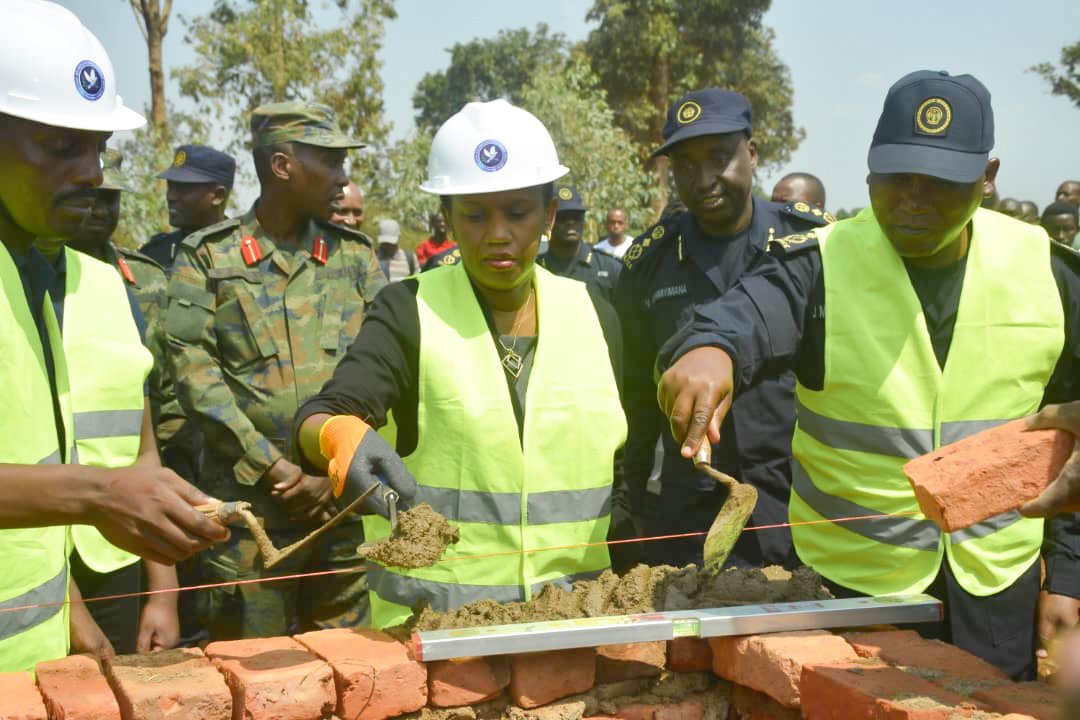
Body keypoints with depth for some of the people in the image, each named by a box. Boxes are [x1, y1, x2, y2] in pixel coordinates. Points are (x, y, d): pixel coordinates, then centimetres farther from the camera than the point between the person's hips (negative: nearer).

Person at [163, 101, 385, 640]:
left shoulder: (354, 253, 10)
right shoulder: (207, 255, 3)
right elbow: (193, 368, -6)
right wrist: (275, 467, -12)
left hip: (349, 499, 2)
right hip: (248, 500, -2)